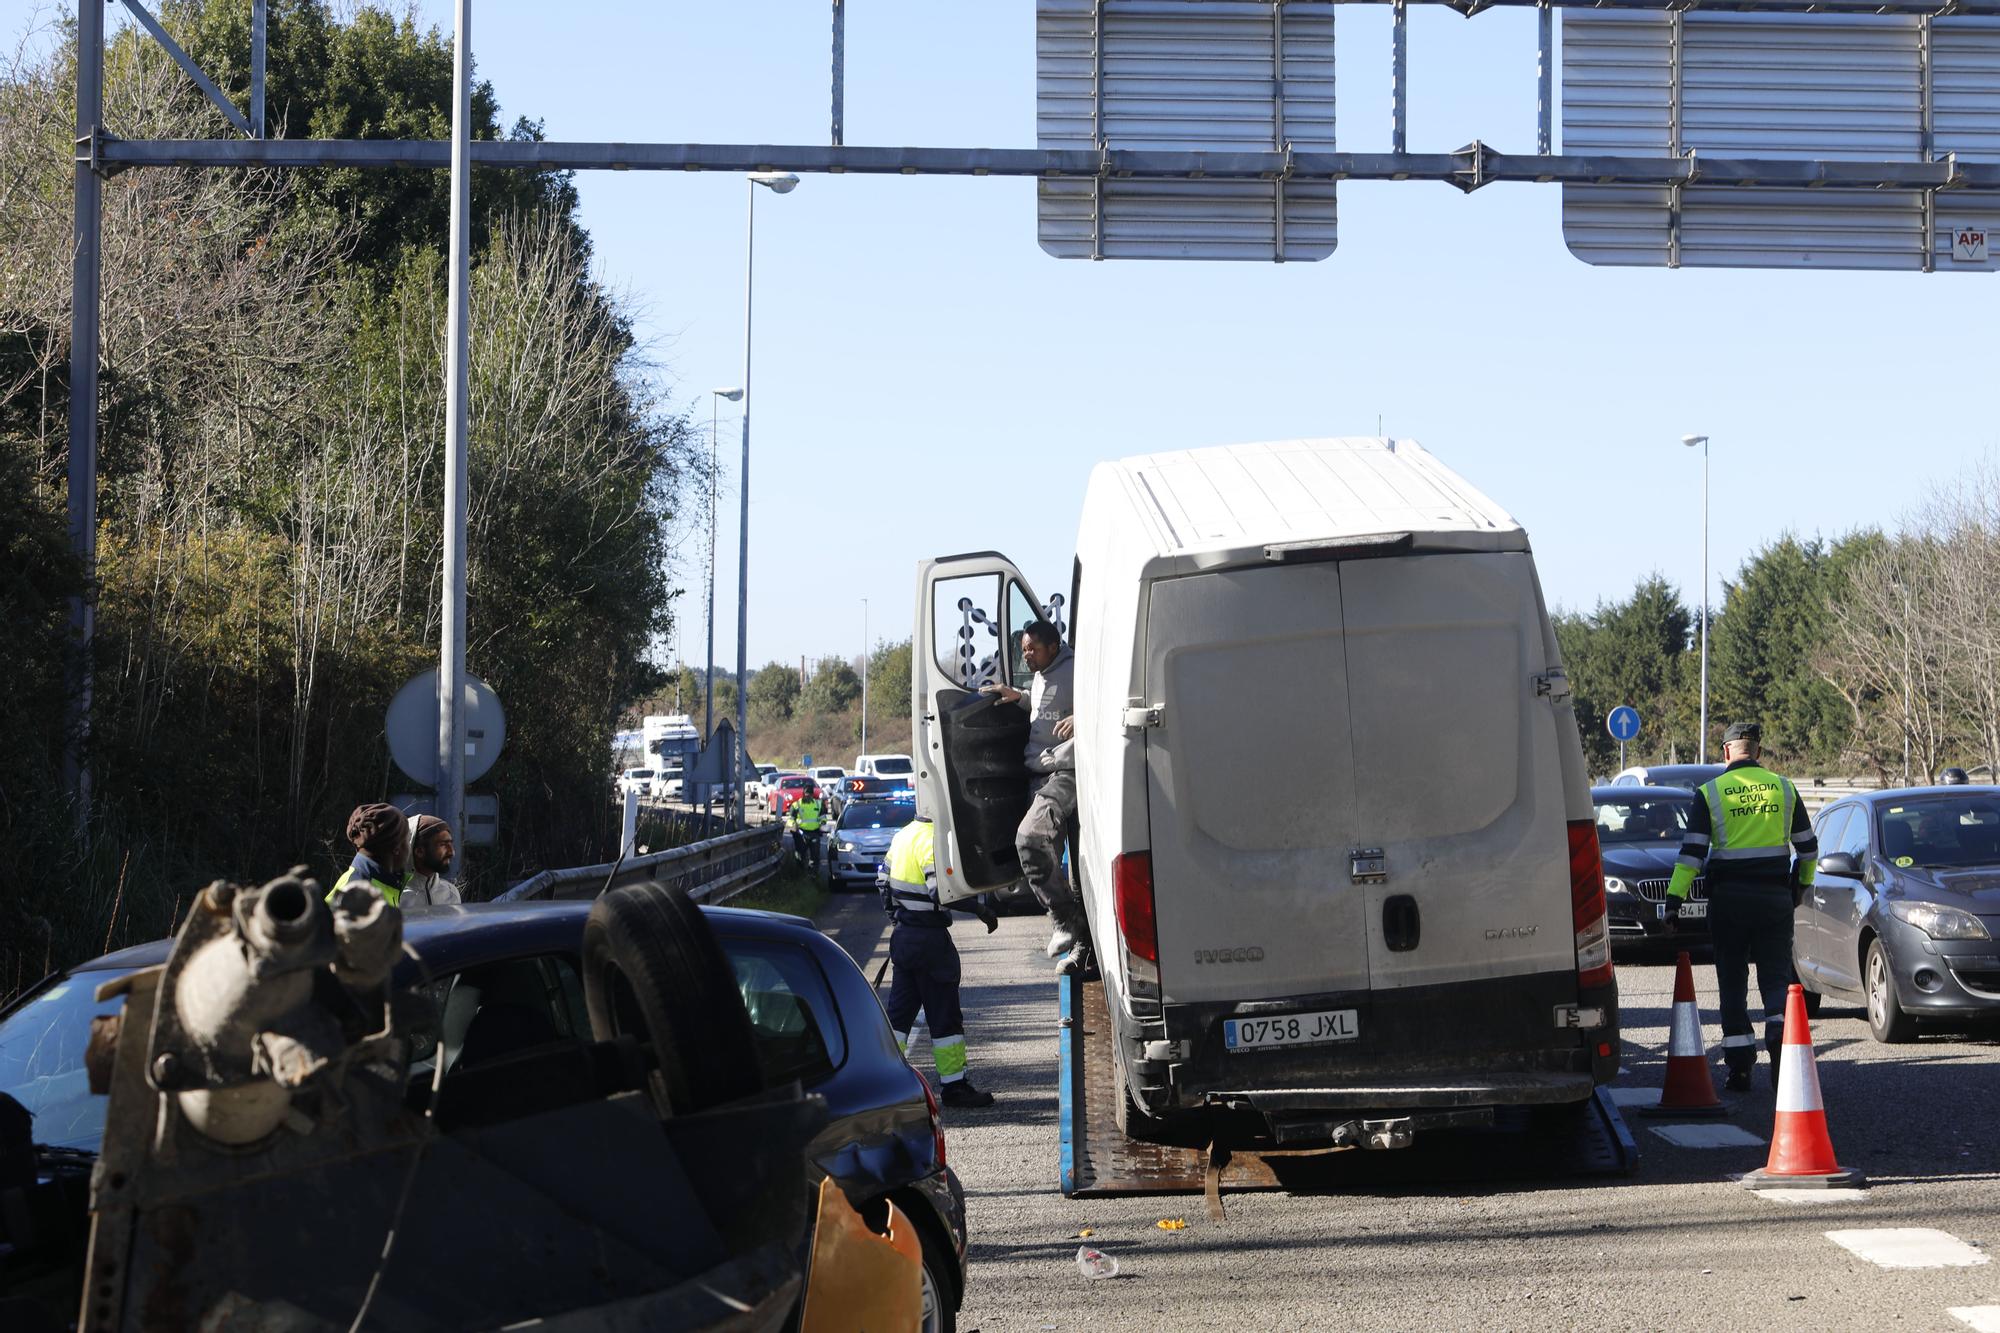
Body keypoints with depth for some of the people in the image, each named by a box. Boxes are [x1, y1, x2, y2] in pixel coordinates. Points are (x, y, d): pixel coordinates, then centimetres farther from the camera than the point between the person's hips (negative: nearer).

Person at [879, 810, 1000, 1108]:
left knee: (899, 1010, 13)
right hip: (929, 937, -9)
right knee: (944, 1014, 0)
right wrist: (980, 910, -21)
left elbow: (884, 878, 18)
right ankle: (953, 1085, 6)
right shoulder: (933, 840, -18)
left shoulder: (904, 835, 10)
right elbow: (941, 890, -28)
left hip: (903, 934, 9)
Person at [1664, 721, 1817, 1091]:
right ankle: (1780, 1032, -22)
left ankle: (1739, 1066, 3)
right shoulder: (1783, 788, 6)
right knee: (1776, 976, 5)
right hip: (1775, 895, 1)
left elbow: (1692, 851, -7)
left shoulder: (1711, 793, -1)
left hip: (1728, 897, -1)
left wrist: (1675, 899, -6)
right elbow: (1807, 845, 13)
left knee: (1733, 983, 6)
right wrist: (1802, 883, 29)